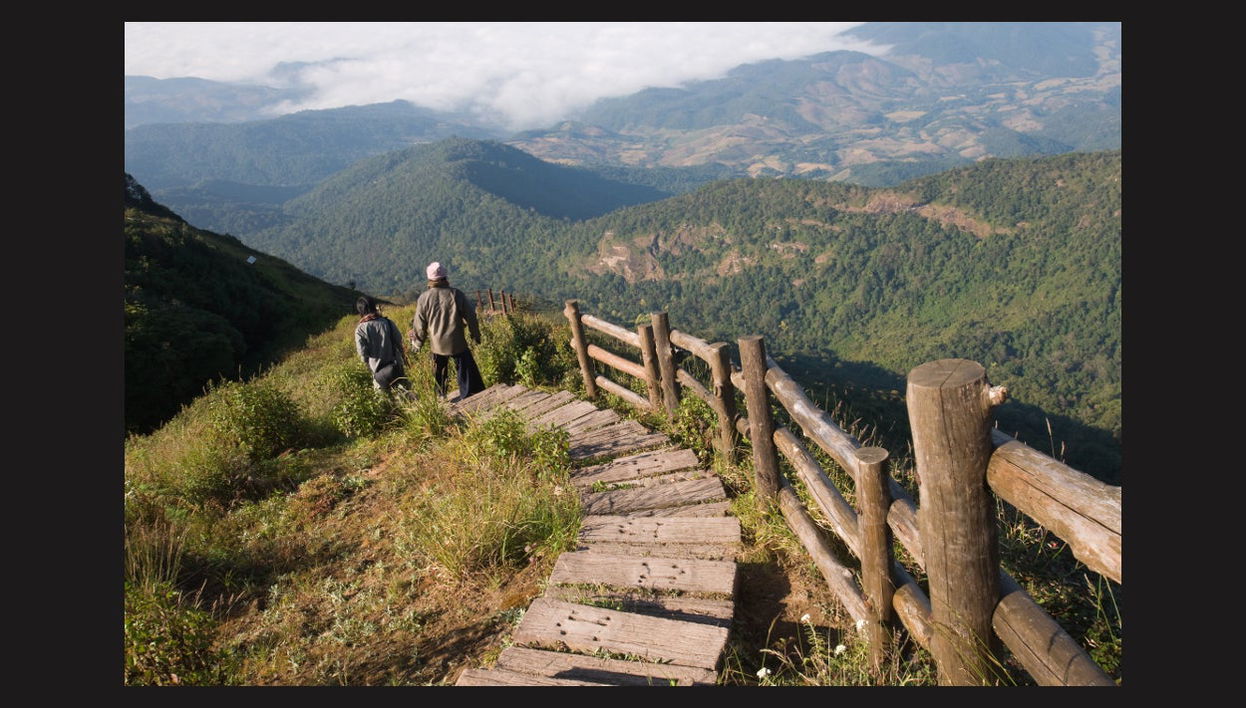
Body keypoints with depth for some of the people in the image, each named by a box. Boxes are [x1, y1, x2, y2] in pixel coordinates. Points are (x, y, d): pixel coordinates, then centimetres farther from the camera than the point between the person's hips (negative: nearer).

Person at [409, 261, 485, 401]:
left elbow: (419, 324, 0)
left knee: (439, 373, 21)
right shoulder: (456, 294, -9)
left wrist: (416, 343, 15)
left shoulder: (424, 298, -6)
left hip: (437, 344, 2)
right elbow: (470, 316, -3)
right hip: (457, 343, -2)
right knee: (467, 372, 3)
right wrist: (476, 336, 11)